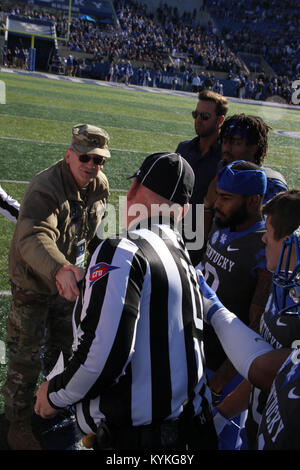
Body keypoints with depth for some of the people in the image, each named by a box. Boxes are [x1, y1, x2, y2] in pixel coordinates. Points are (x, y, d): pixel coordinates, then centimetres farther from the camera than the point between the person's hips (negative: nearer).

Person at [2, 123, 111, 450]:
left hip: (68, 278, 7)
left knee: (63, 347, 25)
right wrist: (59, 269, -70)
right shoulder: (44, 189, -34)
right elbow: (34, 238, -53)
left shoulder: (99, 186, -9)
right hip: (33, 284, -7)